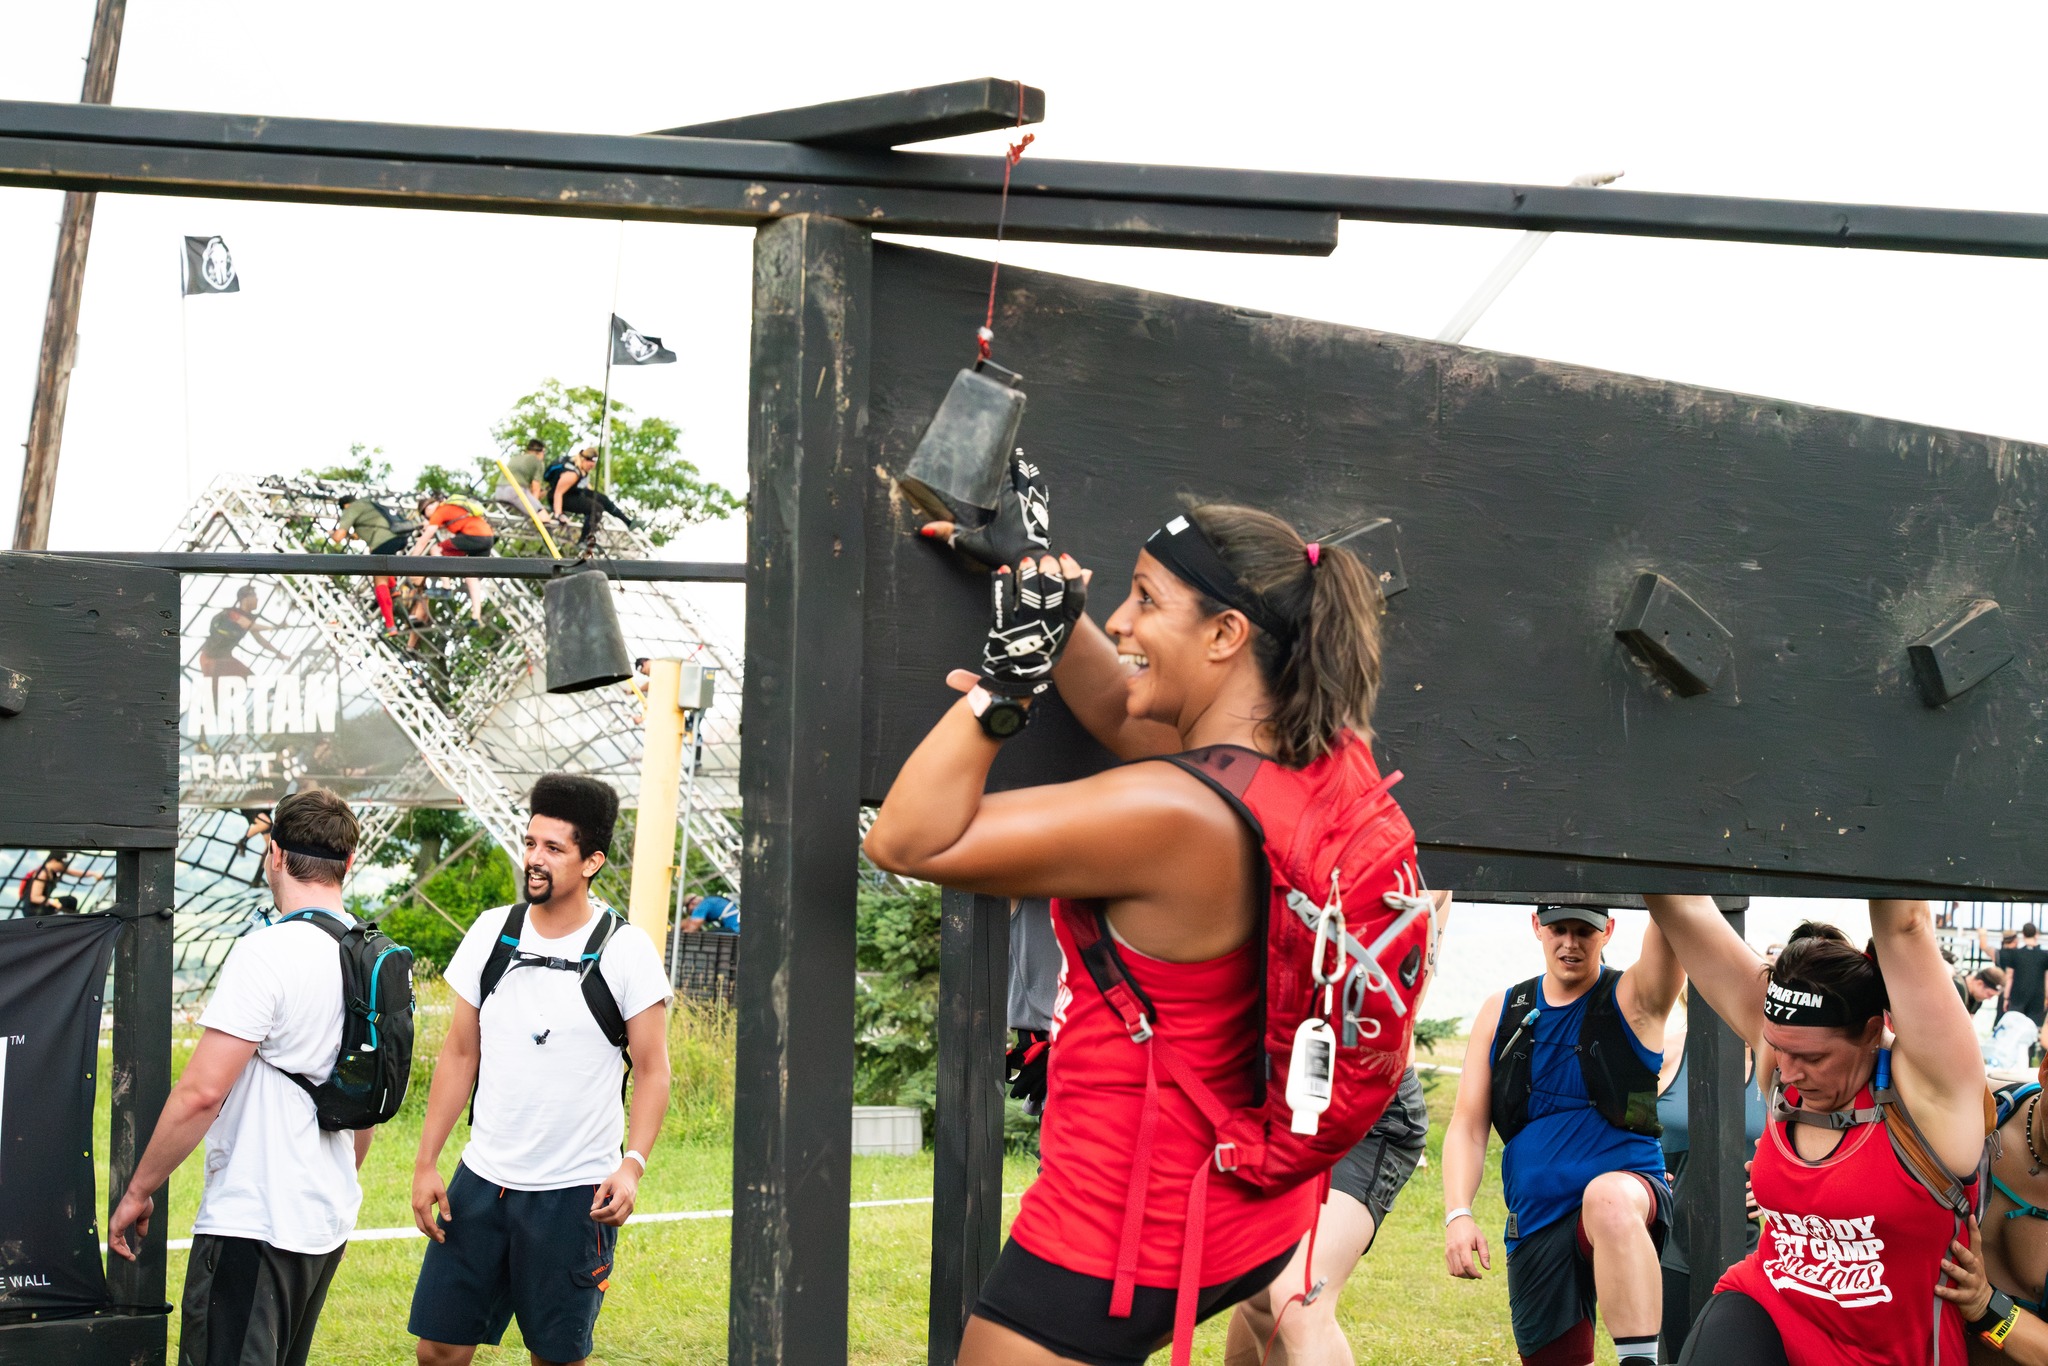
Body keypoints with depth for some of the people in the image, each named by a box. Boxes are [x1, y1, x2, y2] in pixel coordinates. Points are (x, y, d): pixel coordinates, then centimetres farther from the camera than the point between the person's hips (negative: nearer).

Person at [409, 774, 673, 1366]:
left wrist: (633, 1165, -19)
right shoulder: (492, 932, 4)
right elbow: (460, 1053, 10)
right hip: (482, 1179, 4)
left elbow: (652, 1071, -5)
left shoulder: (626, 952, -8)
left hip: (576, 1194, -4)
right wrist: (426, 1162, 6)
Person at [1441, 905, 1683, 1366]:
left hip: (1627, 1199, -5)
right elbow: (1468, 1125, 8)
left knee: (1608, 1198, -39)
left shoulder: (1633, 999, 1)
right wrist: (1458, 1214, -6)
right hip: (1536, 1223, 5)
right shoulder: (1501, 1012, 11)